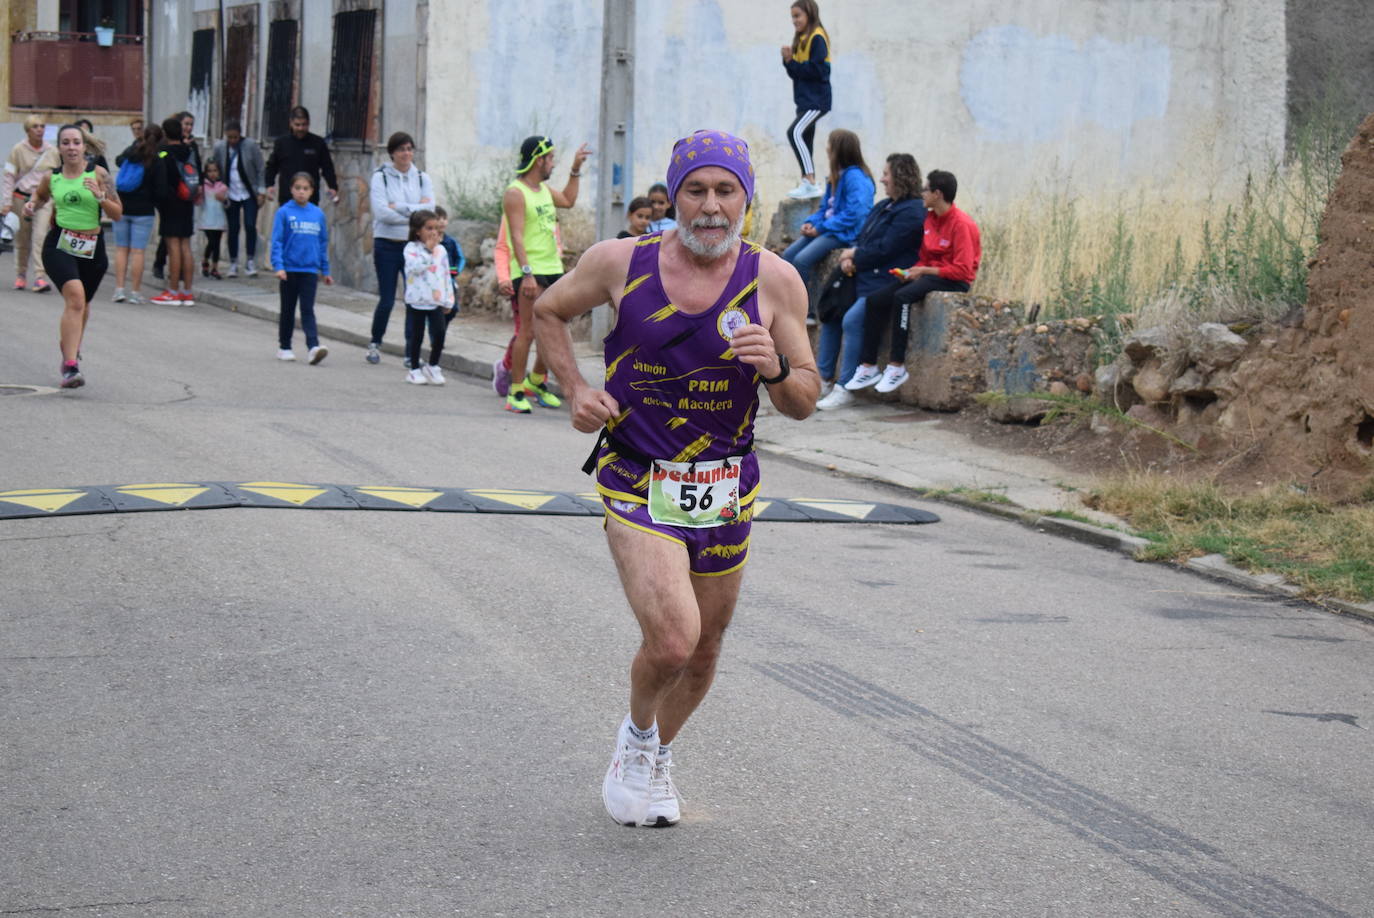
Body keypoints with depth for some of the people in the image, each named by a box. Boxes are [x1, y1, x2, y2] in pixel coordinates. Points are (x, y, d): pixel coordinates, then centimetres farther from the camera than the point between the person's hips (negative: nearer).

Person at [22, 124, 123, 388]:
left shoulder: (98, 175, -3)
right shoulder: (51, 178, 3)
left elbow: (117, 214, -3)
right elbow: (40, 195, 26)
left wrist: (100, 196, -20)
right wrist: (32, 205, 5)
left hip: (92, 247, 2)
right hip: (59, 245, -2)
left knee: (81, 304, 21)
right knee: (75, 296, -25)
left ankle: (71, 351, 52)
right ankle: (70, 367, -29)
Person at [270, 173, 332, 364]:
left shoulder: (318, 214, 4)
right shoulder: (284, 212, -5)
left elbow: (323, 243, 12)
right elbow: (277, 241, -7)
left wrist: (325, 270, 15)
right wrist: (278, 266, -17)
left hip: (310, 271, 1)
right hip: (289, 269, -1)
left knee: (308, 310, -6)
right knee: (288, 310, 11)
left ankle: (314, 347, -17)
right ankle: (284, 347, 23)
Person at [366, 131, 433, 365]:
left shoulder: (422, 178, 7)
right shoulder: (381, 177, -3)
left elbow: (430, 209, -6)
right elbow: (381, 212, -14)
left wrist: (398, 207, -13)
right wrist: (414, 215, -11)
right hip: (387, 245, -2)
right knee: (387, 300, 2)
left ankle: (411, 354, 1)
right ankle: (375, 343, 26)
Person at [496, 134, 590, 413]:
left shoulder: (544, 189, 17)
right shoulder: (515, 193, -9)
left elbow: (568, 200, 39)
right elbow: (516, 236, -17)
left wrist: (575, 170, 33)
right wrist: (527, 273, -25)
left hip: (553, 270, 8)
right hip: (530, 273, -8)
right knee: (528, 332, -10)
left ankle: (536, 381, 25)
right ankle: (515, 392, -3)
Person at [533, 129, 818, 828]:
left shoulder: (775, 281, -6)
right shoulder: (619, 263, -7)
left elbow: (804, 403, 0)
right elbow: (548, 311, 13)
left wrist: (775, 370, -21)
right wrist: (575, 390, -1)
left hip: (725, 491, 3)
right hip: (637, 482, -3)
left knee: (703, 653, 14)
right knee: (671, 639, -21)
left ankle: (653, 761, 44)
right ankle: (637, 736, 12)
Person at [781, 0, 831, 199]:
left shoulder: (817, 38, -11)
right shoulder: (801, 39, 15)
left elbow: (817, 70, -19)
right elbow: (796, 72, 15)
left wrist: (791, 62, -14)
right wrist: (788, 60, -3)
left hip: (816, 100, -10)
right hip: (805, 100, 10)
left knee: (795, 132, -23)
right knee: (804, 141, 11)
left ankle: (811, 183, -25)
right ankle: (808, 185, 17)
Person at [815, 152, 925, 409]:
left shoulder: (911, 212, -14)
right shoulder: (883, 207, 18)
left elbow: (883, 250, -19)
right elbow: (863, 238, 19)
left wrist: (854, 255, -6)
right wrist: (849, 258, -2)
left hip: (885, 282, -11)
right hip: (864, 278, 11)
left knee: (852, 320, -27)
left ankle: (845, 388, -22)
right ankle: (824, 379, 18)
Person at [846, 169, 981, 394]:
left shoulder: (961, 224, -15)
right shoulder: (930, 218, 11)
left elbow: (963, 270, -19)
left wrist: (924, 271, -17)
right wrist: (915, 270, -4)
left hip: (954, 283, -9)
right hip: (928, 274, 9)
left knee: (902, 297, -32)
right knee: (876, 300, -9)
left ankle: (897, 366, -27)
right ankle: (868, 366, -9)